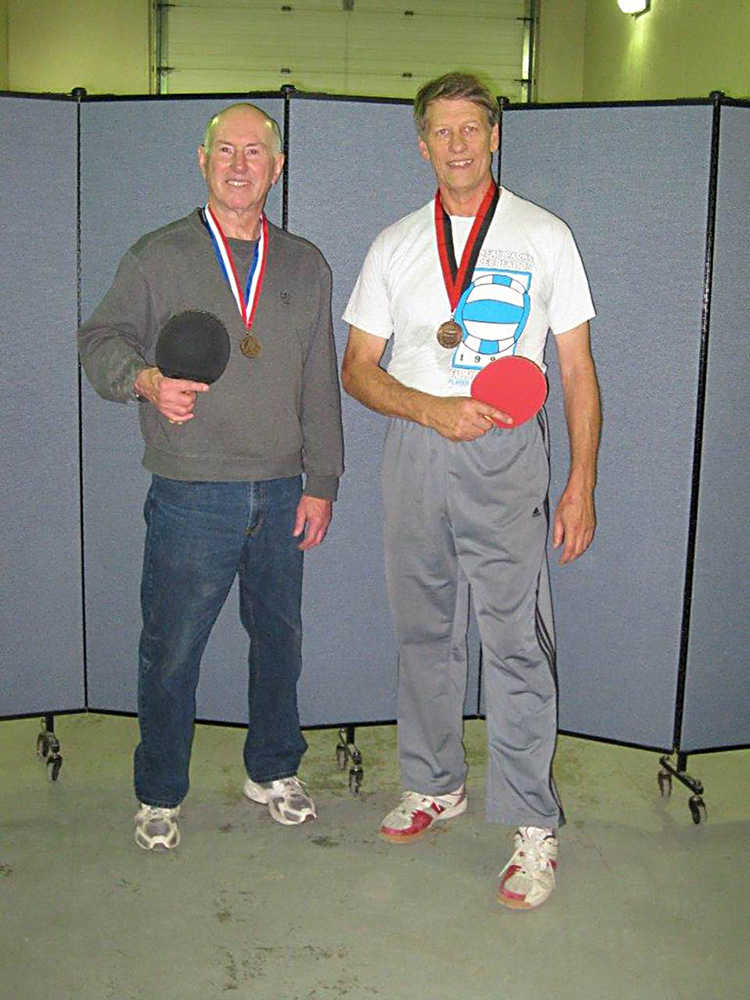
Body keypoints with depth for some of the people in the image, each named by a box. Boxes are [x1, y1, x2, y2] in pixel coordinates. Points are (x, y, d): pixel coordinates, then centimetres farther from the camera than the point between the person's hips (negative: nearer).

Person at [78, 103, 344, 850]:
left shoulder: (305, 267, 12)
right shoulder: (158, 257, 3)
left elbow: (321, 386, 12)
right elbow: (101, 340, 4)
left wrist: (321, 484, 7)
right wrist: (146, 380, -18)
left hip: (281, 496, 3)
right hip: (191, 498, -3)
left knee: (279, 640, 14)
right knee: (171, 651, 3)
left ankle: (272, 772, 34)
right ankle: (159, 795, 23)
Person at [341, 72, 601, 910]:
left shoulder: (544, 237, 5)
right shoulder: (395, 245, 10)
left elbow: (578, 371, 3)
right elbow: (357, 369, 8)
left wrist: (582, 485, -4)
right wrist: (434, 409, -10)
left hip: (505, 457, -3)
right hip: (415, 452, 3)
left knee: (516, 642, -5)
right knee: (423, 633, 12)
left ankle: (532, 825, 7)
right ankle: (435, 785, 30)